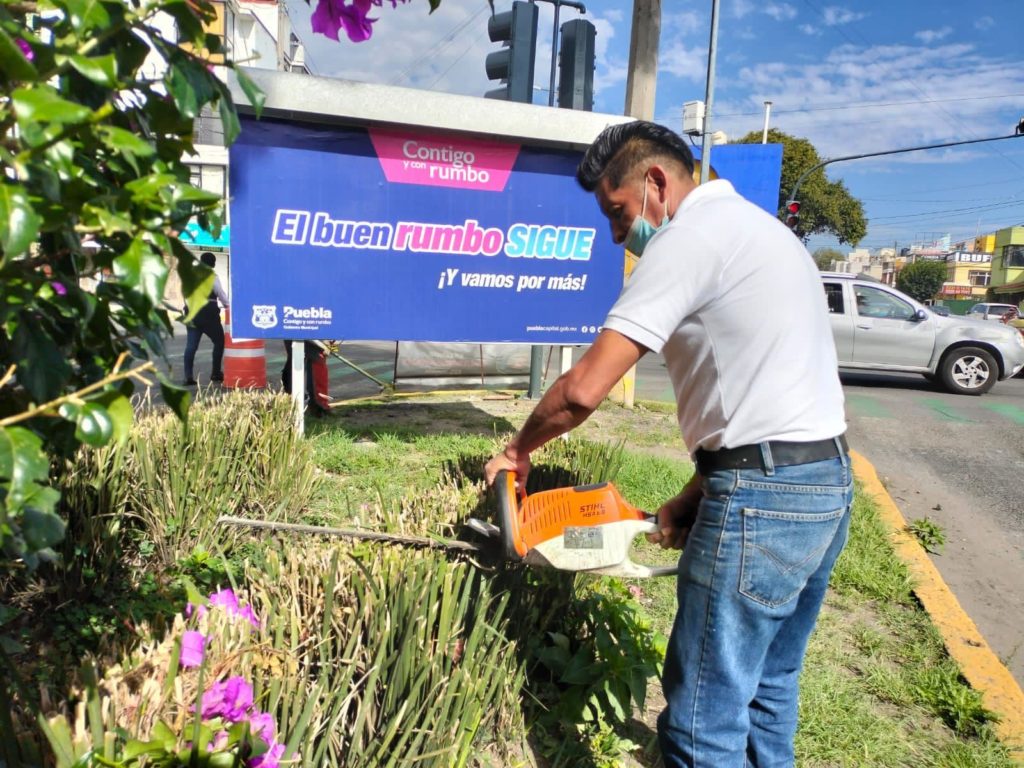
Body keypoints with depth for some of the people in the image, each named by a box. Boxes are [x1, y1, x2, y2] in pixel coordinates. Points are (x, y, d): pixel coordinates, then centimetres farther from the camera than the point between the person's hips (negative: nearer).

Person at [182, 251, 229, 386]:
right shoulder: (212, 277, -4)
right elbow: (221, 294, 1)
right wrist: (228, 306, 17)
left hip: (192, 313, 5)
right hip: (208, 314, -5)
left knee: (191, 345, 1)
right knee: (219, 341, 11)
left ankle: (188, 376, -7)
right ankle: (216, 373, 10)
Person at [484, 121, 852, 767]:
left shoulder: (689, 236, -11)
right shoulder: (756, 230, 20)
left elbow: (585, 388, -16)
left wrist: (519, 449, 2)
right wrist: (697, 495, 15)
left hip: (764, 496, -10)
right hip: (828, 481, 10)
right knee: (769, 689, 22)